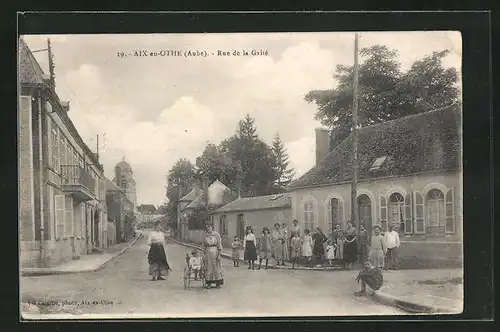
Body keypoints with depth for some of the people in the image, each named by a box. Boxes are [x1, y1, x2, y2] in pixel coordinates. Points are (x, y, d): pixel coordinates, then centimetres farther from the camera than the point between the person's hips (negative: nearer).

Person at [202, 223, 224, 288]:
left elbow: (219, 245, -4)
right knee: (208, 267, 4)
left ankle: (218, 283, 9)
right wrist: (204, 253, 8)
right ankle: (208, 283, 10)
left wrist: (219, 254, -9)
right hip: (208, 252, 3)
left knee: (216, 267, 2)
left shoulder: (216, 234, -4)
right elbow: (203, 245, 15)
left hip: (215, 251, -3)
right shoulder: (205, 236, 8)